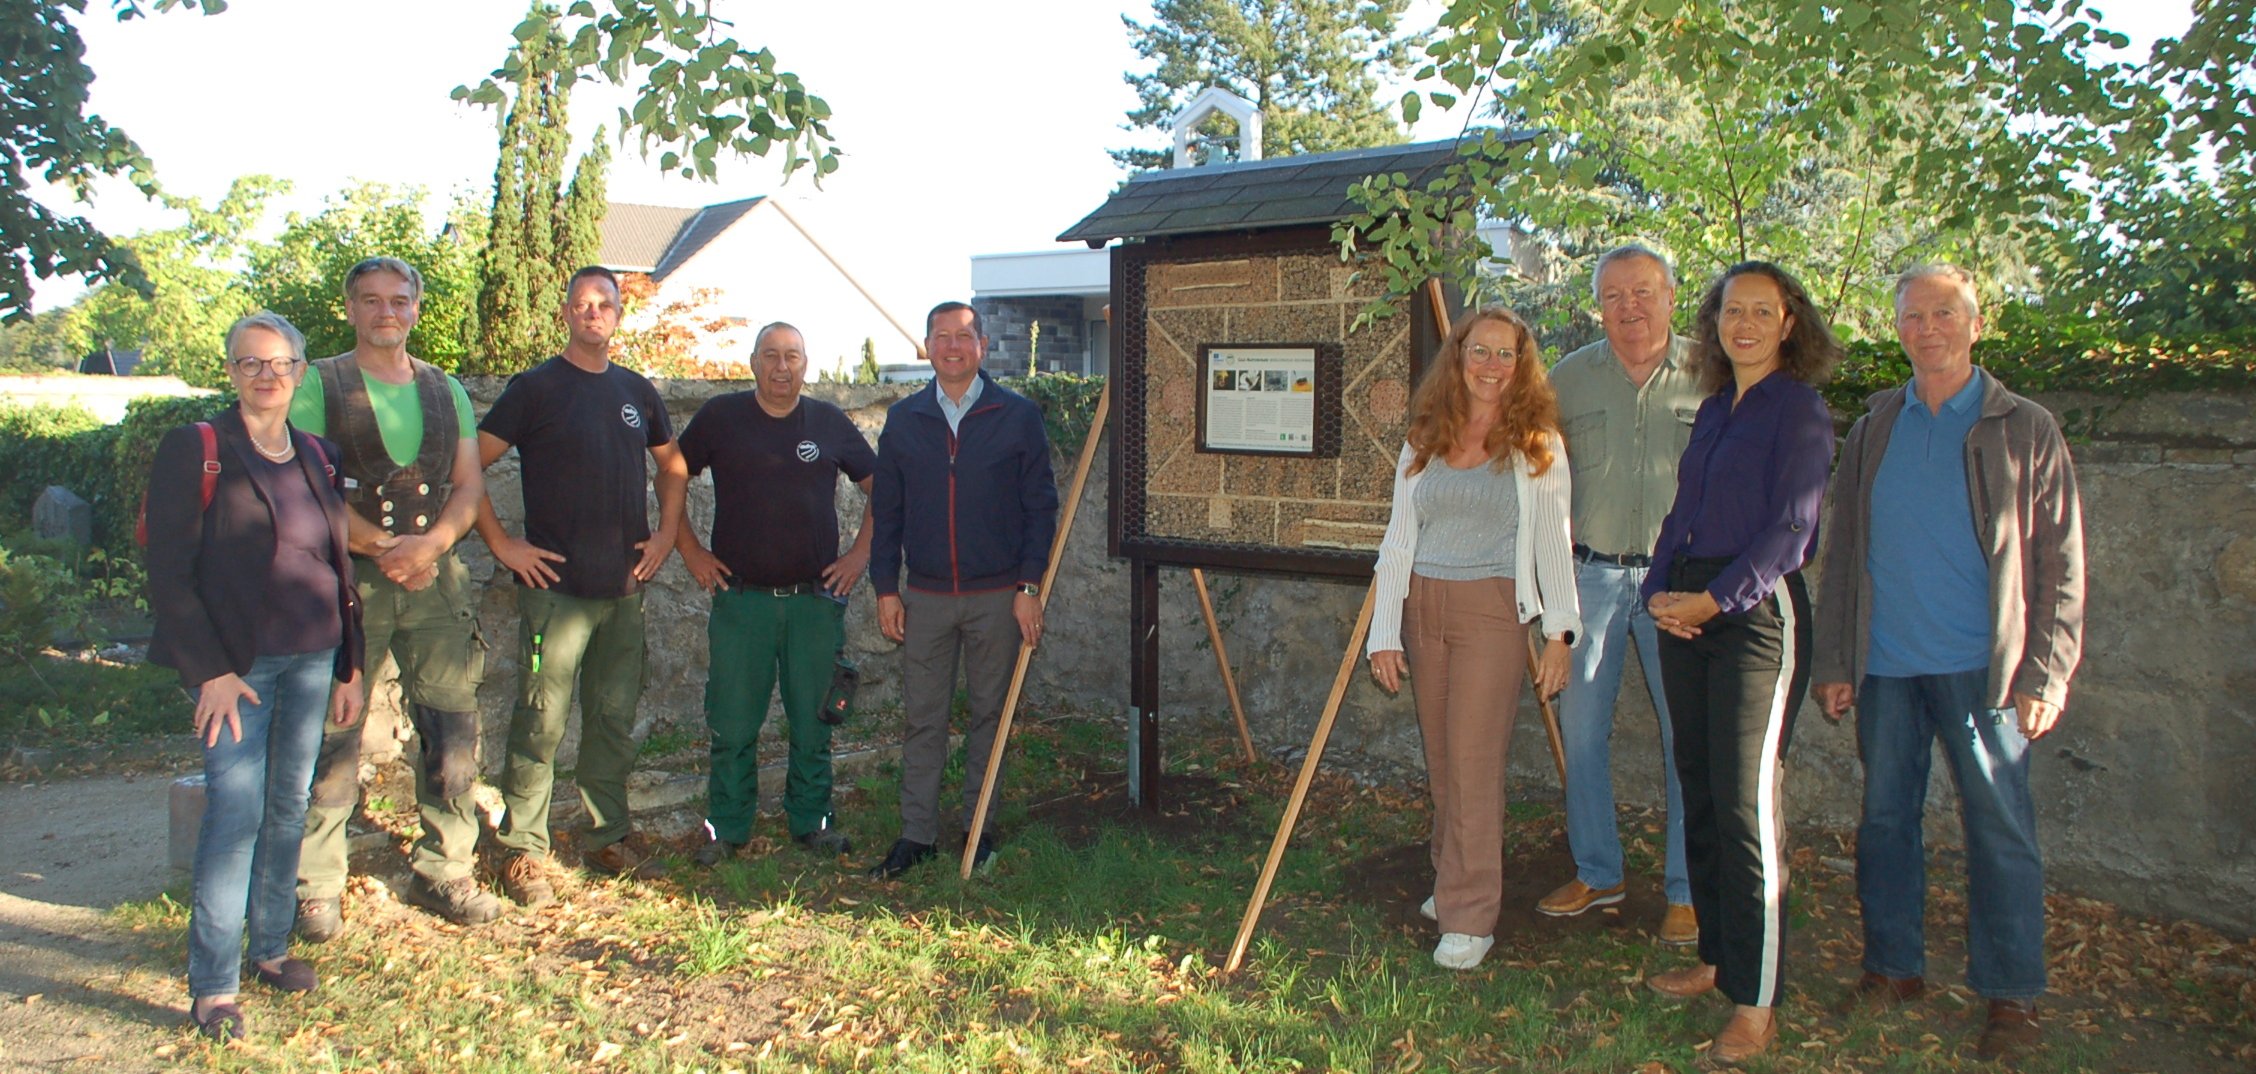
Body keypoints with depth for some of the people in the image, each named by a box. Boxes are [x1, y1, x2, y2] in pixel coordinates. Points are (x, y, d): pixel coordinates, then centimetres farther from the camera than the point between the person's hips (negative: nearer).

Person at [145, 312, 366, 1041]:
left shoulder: (318, 459, 12)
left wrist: (350, 667, 12)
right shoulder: (196, 450, -4)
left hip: (313, 660, 5)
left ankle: (270, 947, 23)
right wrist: (211, 671, -14)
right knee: (236, 812, -8)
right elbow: (168, 573, -8)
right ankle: (213, 987, 0)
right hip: (237, 663, -5)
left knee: (290, 808, 9)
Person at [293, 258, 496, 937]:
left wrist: (429, 543, -9)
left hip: (435, 575, 4)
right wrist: (382, 546, -14)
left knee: (454, 728, 2)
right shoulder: (319, 385, 2)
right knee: (332, 734, -2)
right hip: (347, 576, -3)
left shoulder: (445, 390, 14)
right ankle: (316, 886, 9)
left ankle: (443, 872, 14)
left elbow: (469, 484, 9)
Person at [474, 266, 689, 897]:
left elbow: (672, 465, 24)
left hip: (625, 586, 5)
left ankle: (608, 839, 22)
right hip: (557, 585, -5)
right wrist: (502, 544, -10)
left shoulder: (636, 391, 11)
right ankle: (522, 852, 7)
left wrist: (666, 534, 11)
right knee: (541, 722, -3)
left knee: (615, 719, 11)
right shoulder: (536, 388, -4)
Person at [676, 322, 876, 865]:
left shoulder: (830, 423, 5)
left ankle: (812, 821, 23)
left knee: (813, 719, 8)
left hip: (816, 597, 1)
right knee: (733, 723, 3)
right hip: (741, 597, -1)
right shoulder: (721, 417, 2)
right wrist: (689, 548, 4)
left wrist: (861, 551, 5)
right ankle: (727, 827, 17)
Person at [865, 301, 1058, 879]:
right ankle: (916, 834, 12)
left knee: (989, 714, 8)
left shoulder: (1018, 415, -1)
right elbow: (886, 510, 9)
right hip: (924, 596, 2)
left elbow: (1041, 506, 0)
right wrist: (885, 587, 3)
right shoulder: (904, 420, 6)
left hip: (997, 595, -1)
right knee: (922, 718, 4)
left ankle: (979, 827, 20)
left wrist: (1030, 586, -7)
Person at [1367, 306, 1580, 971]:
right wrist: (1384, 634, 3)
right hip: (1423, 607, 4)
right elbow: (1398, 539, 8)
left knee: (1472, 760, -8)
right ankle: (1452, 880, 27)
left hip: (1493, 611, -4)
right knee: (1440, 758, 11)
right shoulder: (1424, 442, 9)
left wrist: (1560, 633, -5)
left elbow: (1554, 543, 0)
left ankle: (1470, 916, -2)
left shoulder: (1537, 444, 0)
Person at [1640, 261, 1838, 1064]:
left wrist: (1714, 599, -18)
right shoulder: (1714, 409, 16)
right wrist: (1660, 590, 1)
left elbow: (1788, 527, -14)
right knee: (1699, 793, 12)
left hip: (1756, 613, -8)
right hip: (1689, 611, 8)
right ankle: (1717, 958, 25)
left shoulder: (1800, 409, -6)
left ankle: (1756, 1004, -1)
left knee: (1744, 803, -8)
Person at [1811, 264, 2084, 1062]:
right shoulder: (1874, 430, 10)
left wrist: (2046, 674, -7)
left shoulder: (2025, 431, 2)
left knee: (2000, 829, 0)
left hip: (1981, 666, -3)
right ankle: (1893, 966, 21)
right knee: (1885, 818, 8)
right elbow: (1842, 551, 11)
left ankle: (2011, 995, 11)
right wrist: (1832, 661, 6)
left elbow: (2061, 562, 0)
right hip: (1885, 665, 3)